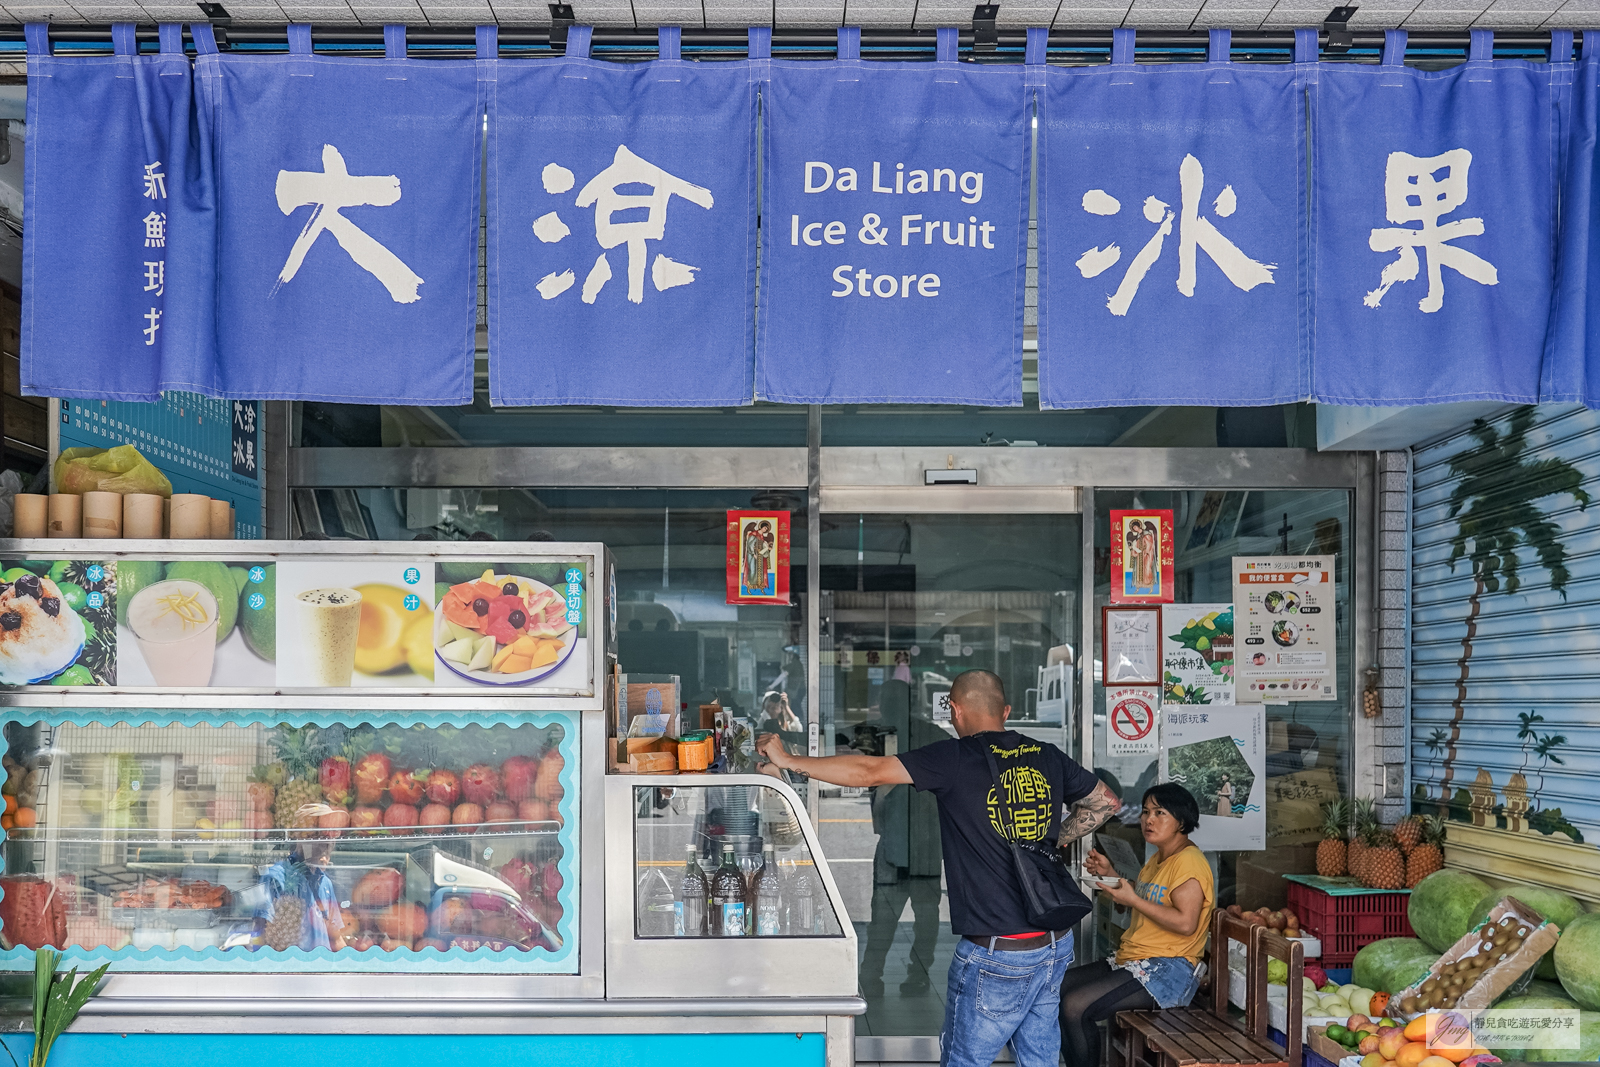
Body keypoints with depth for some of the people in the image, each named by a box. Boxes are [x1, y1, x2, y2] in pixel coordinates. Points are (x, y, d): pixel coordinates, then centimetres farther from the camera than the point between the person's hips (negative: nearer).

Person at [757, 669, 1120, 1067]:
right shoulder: (1048, 757, 6)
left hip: (997, 952, -6)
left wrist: (788, 760, -5)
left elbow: (870, 772, -13)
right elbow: (1106, 802, 19)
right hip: (1056, 944, 7)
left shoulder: (956, 758, -11)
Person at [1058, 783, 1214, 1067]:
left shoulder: (1189, 862, -14)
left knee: (1075, 1006, -23)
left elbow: (1186, 922, -23)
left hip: (1169, 969, -10)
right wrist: (1110, 874, 13)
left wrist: (1132, 899, -20)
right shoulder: (1157, 860, 18)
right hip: (1131, 961, 10)